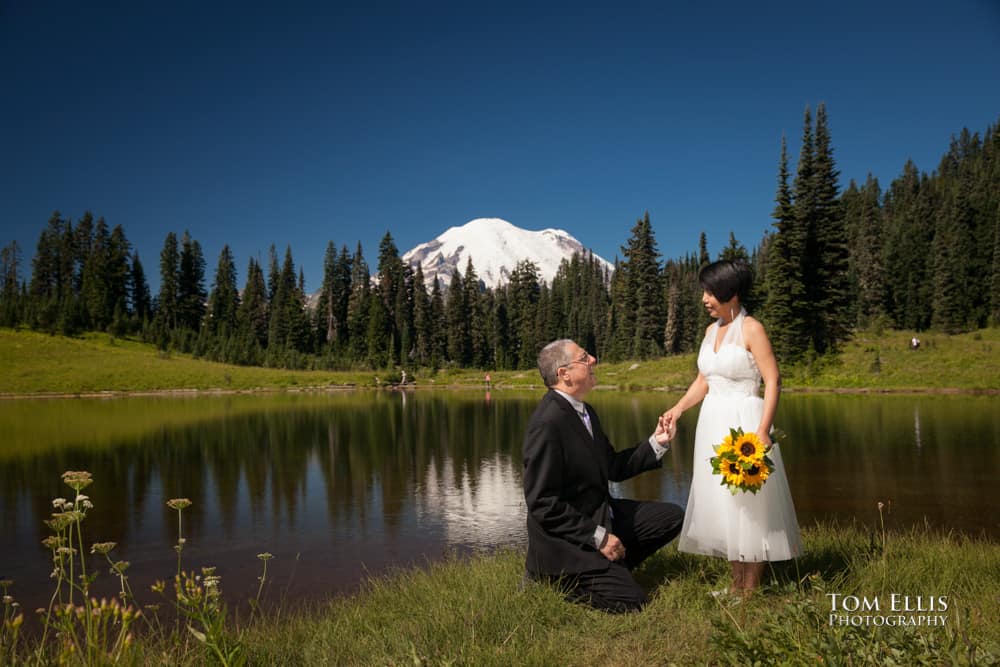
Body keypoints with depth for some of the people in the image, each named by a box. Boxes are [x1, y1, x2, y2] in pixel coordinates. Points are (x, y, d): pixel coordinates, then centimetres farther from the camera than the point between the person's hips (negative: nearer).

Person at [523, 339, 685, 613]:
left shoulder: (585, 412, 6)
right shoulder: (548, 423, -24)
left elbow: (613, 468, 12)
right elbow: (543, 503, -24)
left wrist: (656, 443, 1)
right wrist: (598, 537, -22)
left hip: (600, 517, 10)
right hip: (566, 539, -9)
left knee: (672, 517, 9)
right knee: (630, 601, -15)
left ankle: (611, 568, 9)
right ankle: (551, 577, 3)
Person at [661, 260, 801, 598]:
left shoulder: (751, 329, -10)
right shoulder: (712, 329, 11)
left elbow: (773, 381, -14)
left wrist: (762, 430, -22)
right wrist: (678, 409, 1)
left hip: (744, 422, -8)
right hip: (713, 423, 8)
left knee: (749, 503, 0)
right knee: (724, 502, 12)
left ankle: (750, 591, 12)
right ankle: (736, 585, 24)